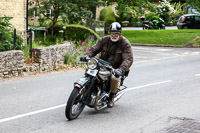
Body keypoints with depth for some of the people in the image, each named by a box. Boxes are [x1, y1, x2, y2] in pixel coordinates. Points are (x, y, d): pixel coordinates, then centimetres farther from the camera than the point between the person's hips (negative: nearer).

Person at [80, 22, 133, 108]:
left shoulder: (125, 43, -9)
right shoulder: (104, 40, 5)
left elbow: (128, 59, -20)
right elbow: (94, 48, 1)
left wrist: (121, 70, -39)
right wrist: (88, 55, -24)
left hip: (116, 68, -4)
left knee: (115, 78, -35)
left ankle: (112, 96, -4)